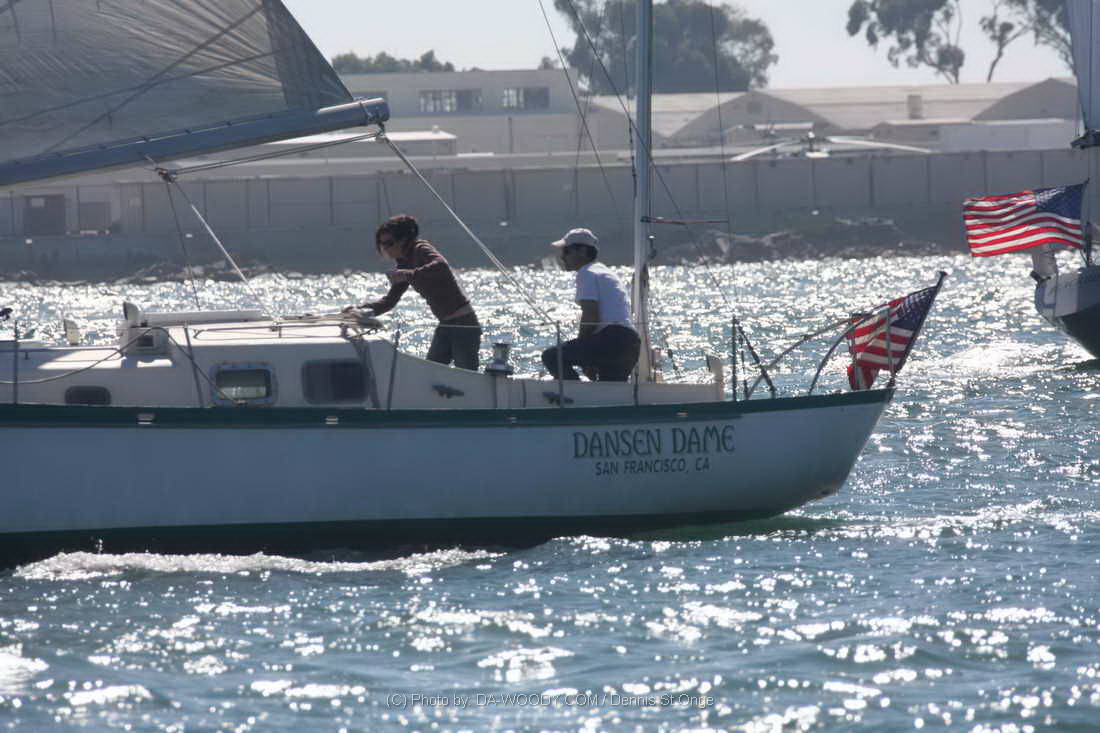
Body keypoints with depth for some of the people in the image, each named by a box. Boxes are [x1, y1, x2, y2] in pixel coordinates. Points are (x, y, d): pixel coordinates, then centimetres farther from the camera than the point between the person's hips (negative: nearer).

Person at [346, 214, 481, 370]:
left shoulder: (421, 249, -13)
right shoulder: (404, 263, 12)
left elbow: (441, 267, -35)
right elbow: (390, 301, 14)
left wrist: (407, 275, -34)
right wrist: (360, 309, 0)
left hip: (463, 324, -9)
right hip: (445, 326, 9)